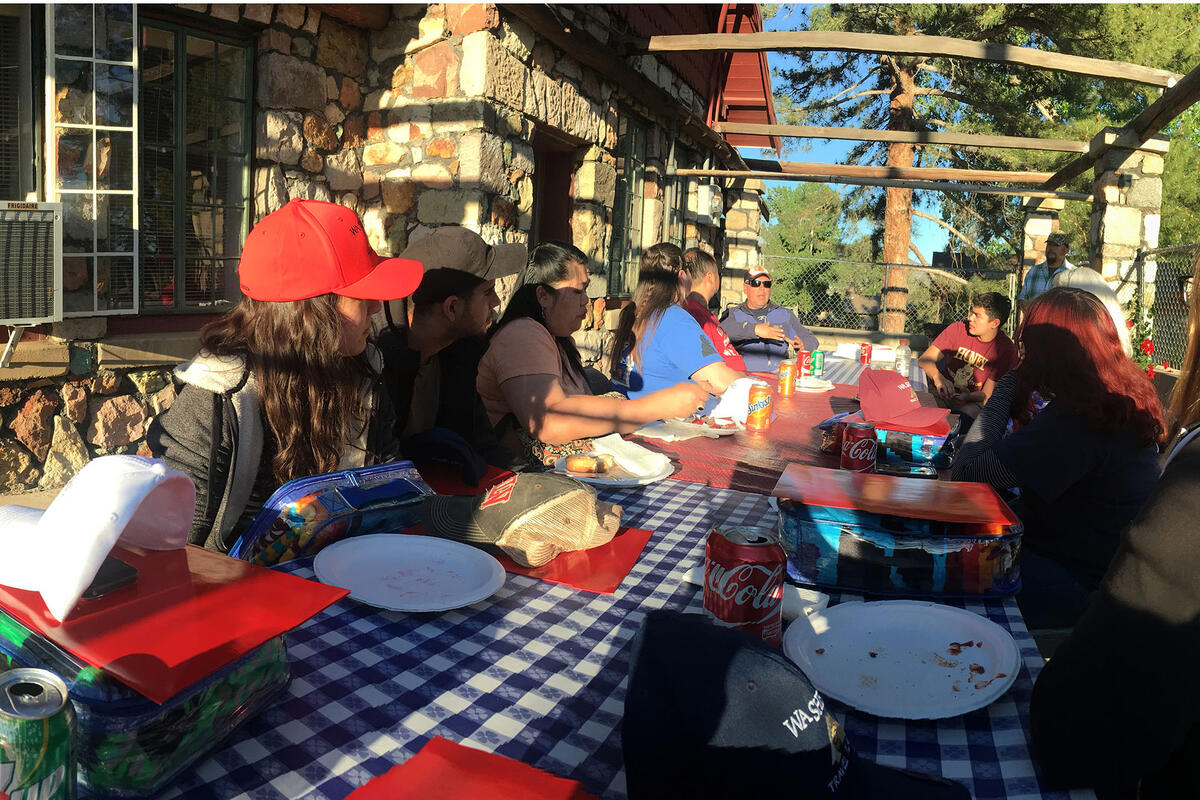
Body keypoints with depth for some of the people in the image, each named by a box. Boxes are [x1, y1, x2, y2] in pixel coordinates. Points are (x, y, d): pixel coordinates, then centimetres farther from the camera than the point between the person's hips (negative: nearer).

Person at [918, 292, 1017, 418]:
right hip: (943, 393, 3)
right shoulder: (957, 329, -5)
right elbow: (924, 360, -9)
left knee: (968, 412, -37)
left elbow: (987, 395, -9)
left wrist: (968, 397, -32)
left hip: (972, 402, -2)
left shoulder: (1006, 350, -10)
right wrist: (937, 377, -32)